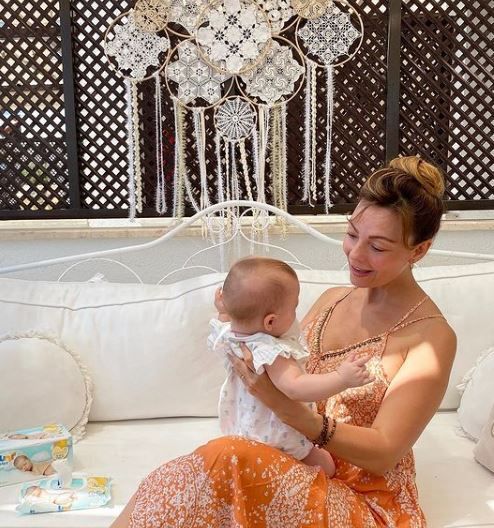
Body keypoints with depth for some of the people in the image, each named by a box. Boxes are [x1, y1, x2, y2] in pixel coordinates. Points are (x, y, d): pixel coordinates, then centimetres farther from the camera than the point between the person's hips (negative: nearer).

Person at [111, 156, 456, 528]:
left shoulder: (432, 337, -11)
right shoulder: (331, 300, 8)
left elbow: (384, 452, -16)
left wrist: (288, 409, -29)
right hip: (298, 472, 5)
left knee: (228, 460, -32)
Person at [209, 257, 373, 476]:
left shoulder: (227, 333, -13)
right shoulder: (271, 353, -40)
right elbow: (295, 387, -53)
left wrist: (224, 311, 18)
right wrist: (341, 378, -54)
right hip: (275, 439, -9)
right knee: (325, 466, 1)